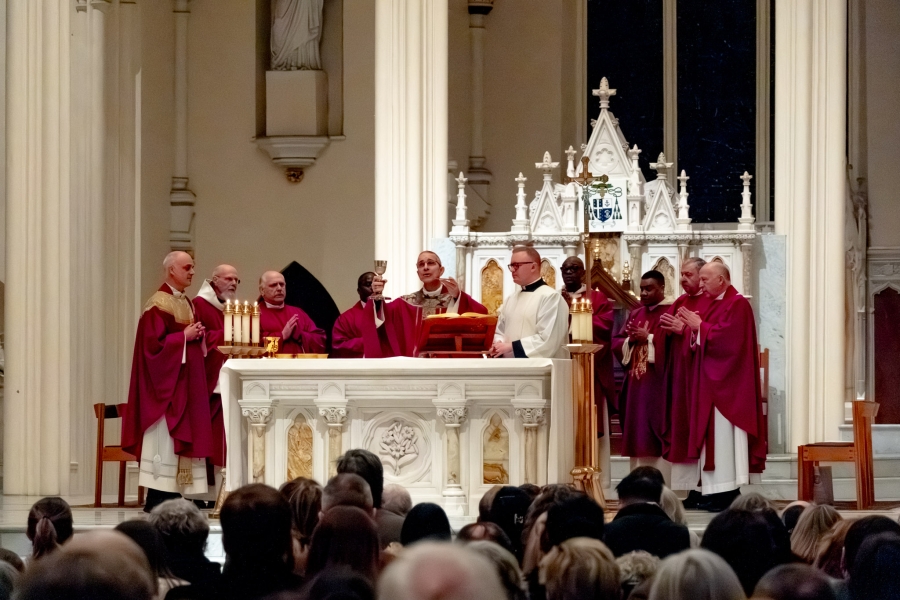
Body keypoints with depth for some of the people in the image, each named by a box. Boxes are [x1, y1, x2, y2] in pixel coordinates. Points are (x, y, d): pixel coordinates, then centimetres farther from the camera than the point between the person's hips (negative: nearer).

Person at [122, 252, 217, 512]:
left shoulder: (186, 303, 17)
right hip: (166, 379, -9)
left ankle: (172, 495, 8)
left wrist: (198, 335, 5)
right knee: (165, 437, -10)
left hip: (186, 379, 9)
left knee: (181, 436, 6)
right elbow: (153, 342, -19)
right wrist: (184, 336, -17)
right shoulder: (158, 304, -11)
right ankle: (157, 498, -8)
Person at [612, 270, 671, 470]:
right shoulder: (635, 314, 18)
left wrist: (648, 339, -13)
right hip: (636, 386, 7)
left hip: (658, 387, -7)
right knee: (638, 437, 7)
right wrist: (631, 341, -4)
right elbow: (616, 343, 15)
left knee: (656, 442, -10)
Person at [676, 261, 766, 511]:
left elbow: (727, 339, -22)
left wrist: (699, 326, -12)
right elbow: (704, 341, 17)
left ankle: (729, 493, -11)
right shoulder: (715, 304, 17)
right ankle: (722, 491, 7)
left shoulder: (737, 304, -11)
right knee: (716, 435, 6)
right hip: (711, 382, 10)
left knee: (724, 434, -11)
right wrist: (693, 327, -2)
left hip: (726, 385, -10)